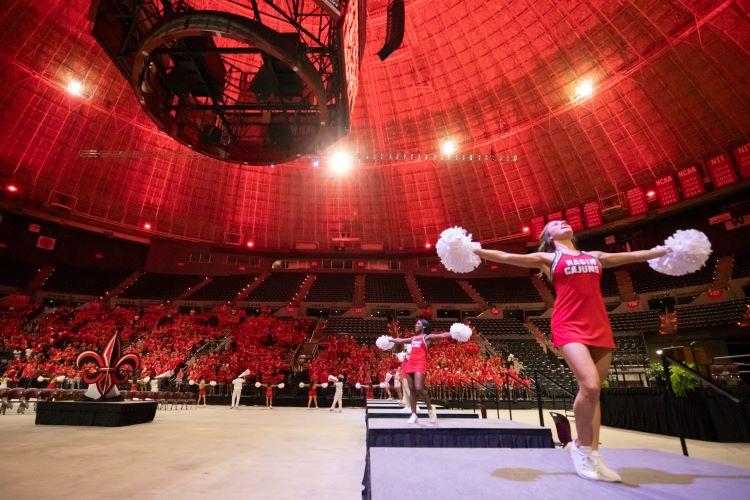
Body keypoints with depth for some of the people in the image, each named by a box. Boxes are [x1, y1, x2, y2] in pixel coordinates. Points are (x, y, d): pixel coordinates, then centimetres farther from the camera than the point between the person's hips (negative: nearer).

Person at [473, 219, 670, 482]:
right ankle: (582, 446, 2)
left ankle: (593, 456, 14)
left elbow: (636, 255, 32)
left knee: (592, 390, 5)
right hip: (569, 327, -5)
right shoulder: (547, 258, 10)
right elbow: (506, 257, 4)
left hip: (599, 327, 5)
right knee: (590, 385, -20)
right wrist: (476, 251, -3)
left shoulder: (595, 256, 23)